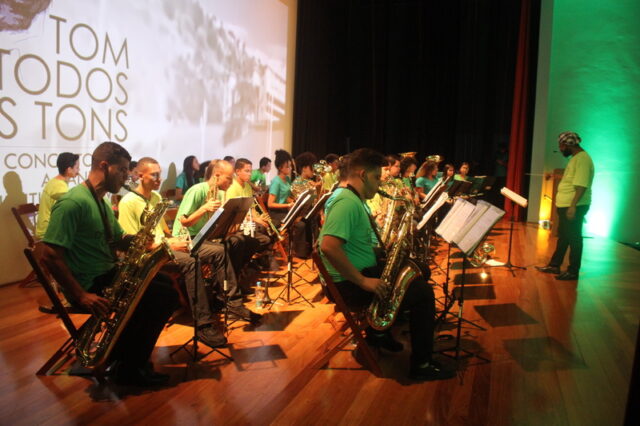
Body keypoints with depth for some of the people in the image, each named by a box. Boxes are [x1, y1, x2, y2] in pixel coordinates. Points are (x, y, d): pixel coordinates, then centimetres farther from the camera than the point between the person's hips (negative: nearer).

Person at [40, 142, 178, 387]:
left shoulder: (100, 201, 14)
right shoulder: (73, 203, -19)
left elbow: (118, 241, 18)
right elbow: (50, 256, -24)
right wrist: (81, 296, -25)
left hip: (108, 274, 10)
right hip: (89, 285, -10)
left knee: (164, 283, 10)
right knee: (165, 297, -15)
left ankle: (125, 355, 16)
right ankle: (128, 369, 0)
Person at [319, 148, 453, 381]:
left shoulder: (355, 200, 13)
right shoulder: (347, 203, -21)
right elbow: (329, 247, -33)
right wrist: (363, 281, -28)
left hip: (363, 273, 11)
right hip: (350, 283, -11)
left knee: (418, 273, 25)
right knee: (423, 293, -11)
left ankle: (379, 332, 30)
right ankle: (421, 365, 1)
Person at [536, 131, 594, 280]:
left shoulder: (583, 159, -16)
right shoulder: (575, 158, 15)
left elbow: (581, 186, -25)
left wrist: (573, 206, -28)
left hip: (574, 207, -10)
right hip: (565, 206, 10)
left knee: (574, 238, -1)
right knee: (563, 236, 17)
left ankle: (573, 271, 8)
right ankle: (554, 265, 27)